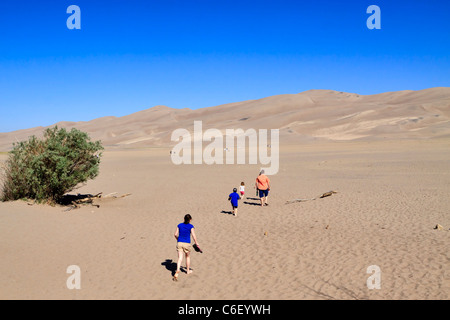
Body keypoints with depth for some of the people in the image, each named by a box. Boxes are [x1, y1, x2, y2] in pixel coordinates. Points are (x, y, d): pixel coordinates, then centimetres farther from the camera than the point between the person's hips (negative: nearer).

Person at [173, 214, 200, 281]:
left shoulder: (179, 225, 5)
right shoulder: (191, 226, -4)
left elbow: (175, 234, 4)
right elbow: (194, 236, -9)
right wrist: (197, 244, 0)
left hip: (179, 243, 2)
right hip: (187, 243, -2)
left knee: (180, 258, -3)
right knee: (188, 257, 20)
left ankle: (177, 271, -24)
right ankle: (188, 270, 35)